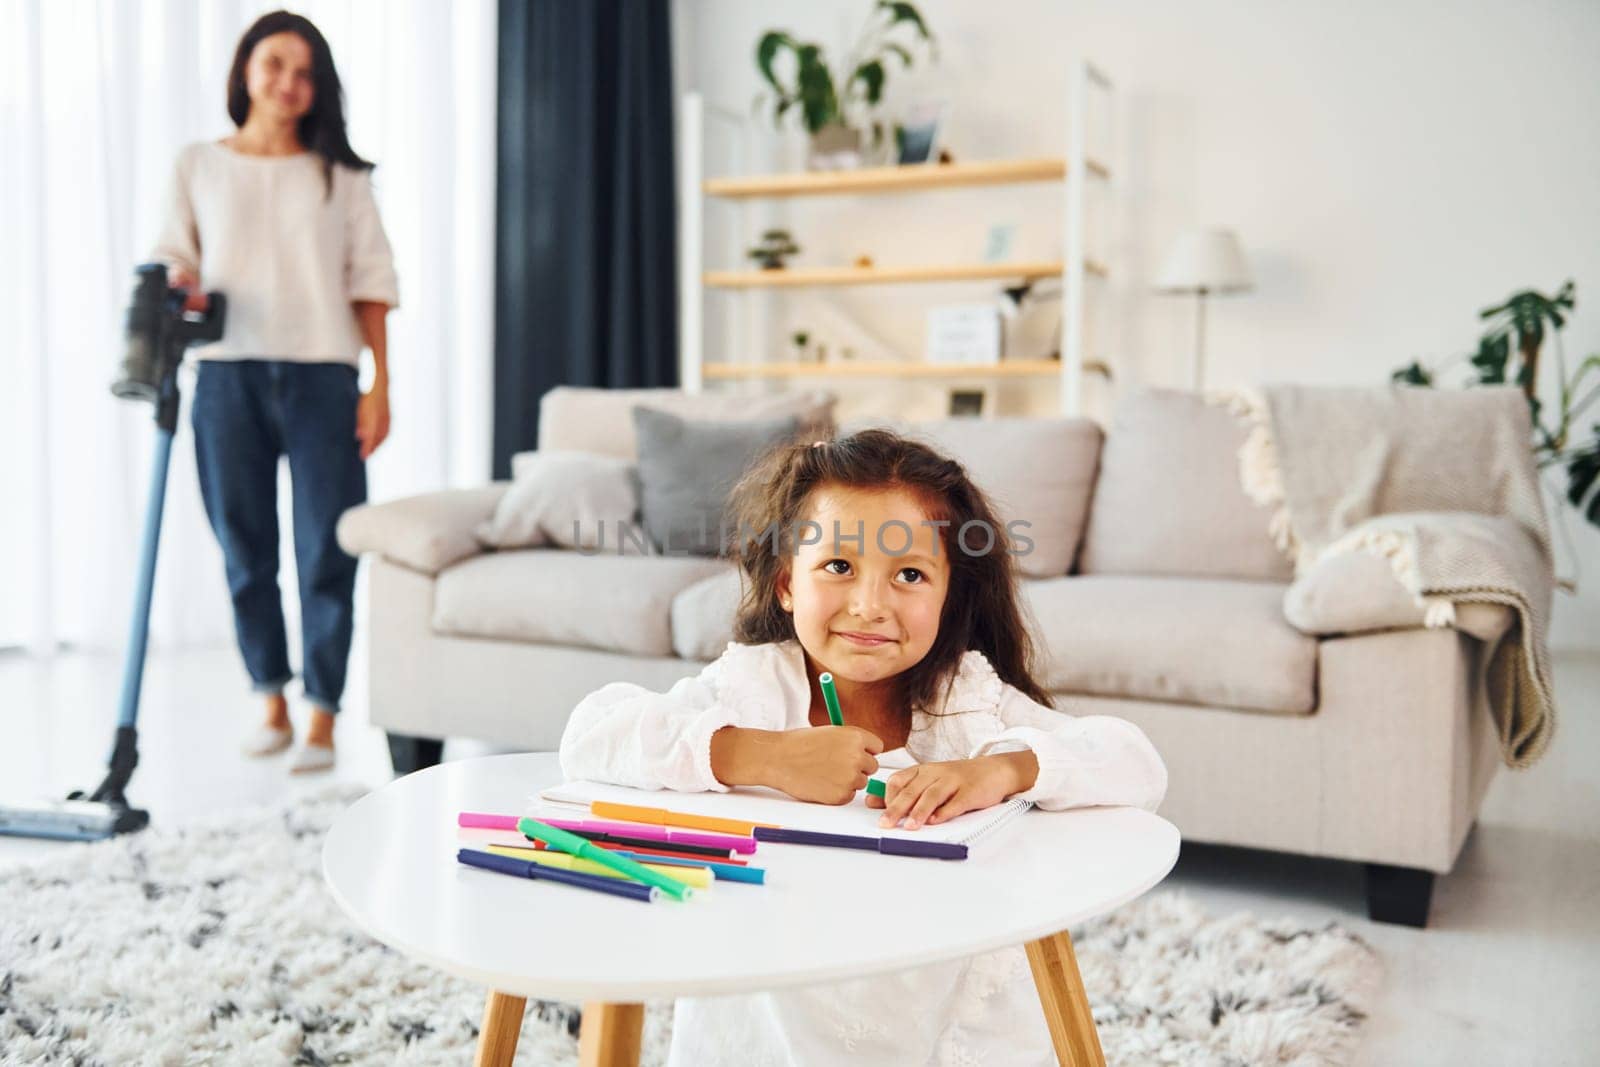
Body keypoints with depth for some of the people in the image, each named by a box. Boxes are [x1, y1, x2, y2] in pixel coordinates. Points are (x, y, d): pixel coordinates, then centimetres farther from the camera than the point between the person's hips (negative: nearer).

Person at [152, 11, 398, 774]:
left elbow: (371, 282, 6)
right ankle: (272, 704, 21)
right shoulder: (198, 166, 11)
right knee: (244, 548, 6)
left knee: (326, 552, -4)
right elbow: (173, 258, 13)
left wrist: (380, 383, -2)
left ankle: (322, 719, 3)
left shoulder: (340, 174, 9)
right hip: (229, 374, 2)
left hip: (322, 375, -1)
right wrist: (179, 285, -12)